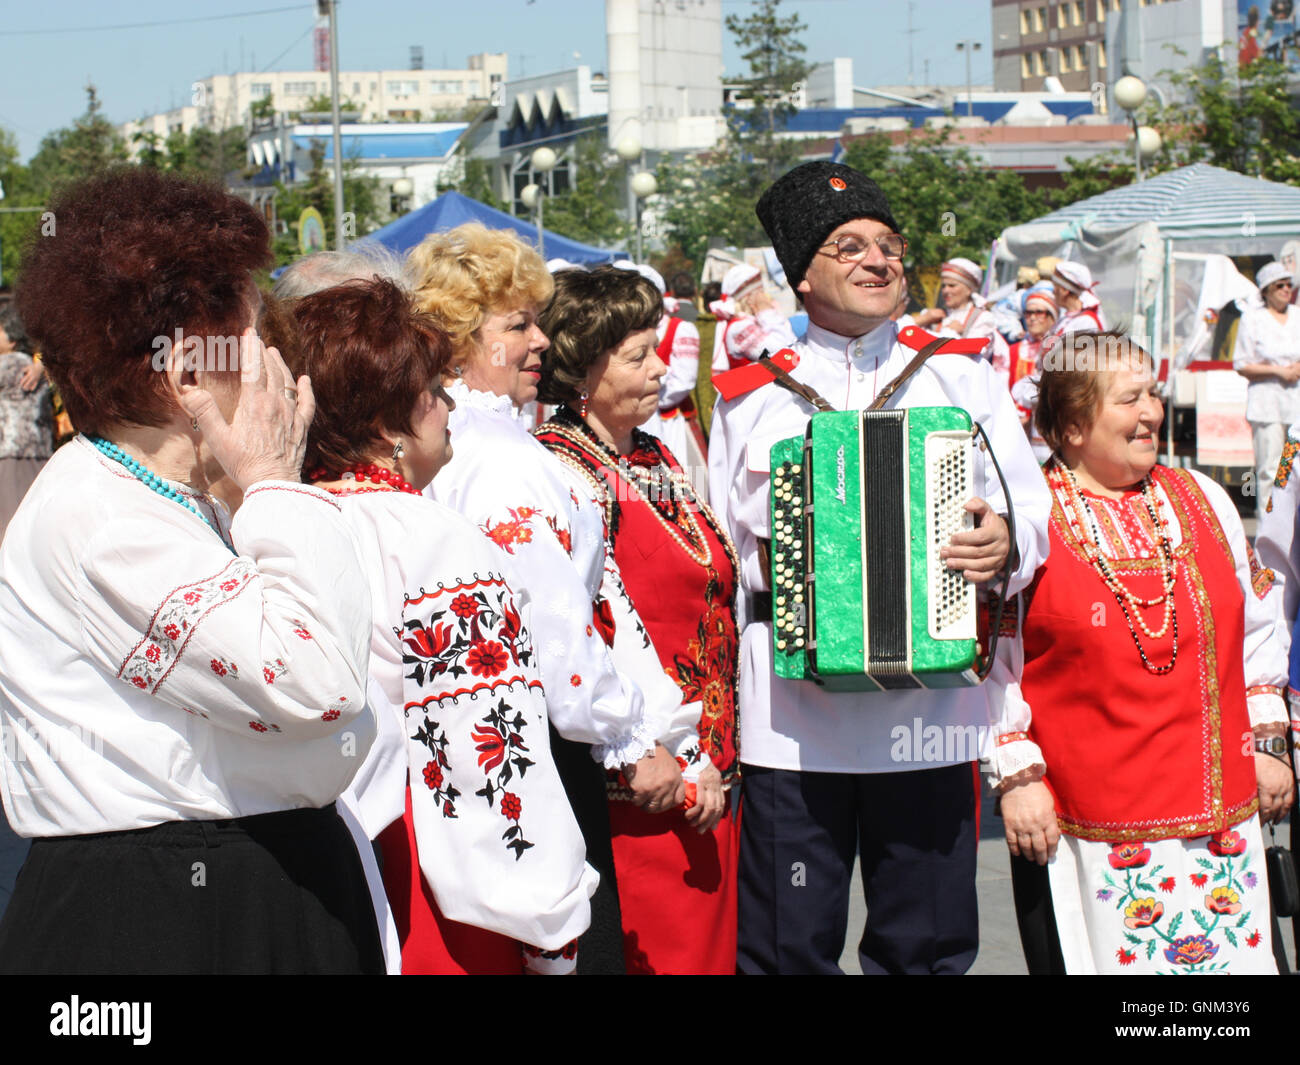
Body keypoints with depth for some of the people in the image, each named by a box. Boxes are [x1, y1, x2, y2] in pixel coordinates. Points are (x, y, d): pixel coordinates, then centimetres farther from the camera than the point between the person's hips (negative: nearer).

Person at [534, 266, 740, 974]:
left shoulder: (656, 458, 14)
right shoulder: (564, 472, -13)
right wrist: (684, 765, -19)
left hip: (710, 779, 9)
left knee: (711, 943, 11)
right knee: (663, 951, -5)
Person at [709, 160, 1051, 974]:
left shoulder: (961, 375, 11)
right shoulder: (752, 397, 10)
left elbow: (1032, 503, 7)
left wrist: (1006, 542, -13)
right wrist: (763, 561, -6)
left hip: (930, 715, 1)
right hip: (793, 717, -1)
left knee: (928, 946, 6)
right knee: (789, 946, 1)